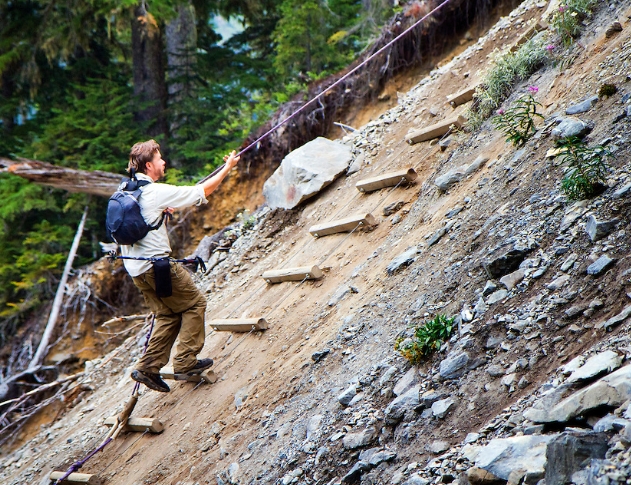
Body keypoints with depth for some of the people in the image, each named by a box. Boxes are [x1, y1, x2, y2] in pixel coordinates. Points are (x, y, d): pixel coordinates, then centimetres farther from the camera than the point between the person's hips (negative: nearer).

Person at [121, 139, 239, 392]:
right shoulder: (157, 192, -14)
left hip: (136, 269, 8)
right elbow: (202, 191, -6)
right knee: (194, 304, 7)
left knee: (168, 314, 15)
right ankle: (186, 361, 3)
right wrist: (228, 168, 6)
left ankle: (148, 368, 8)